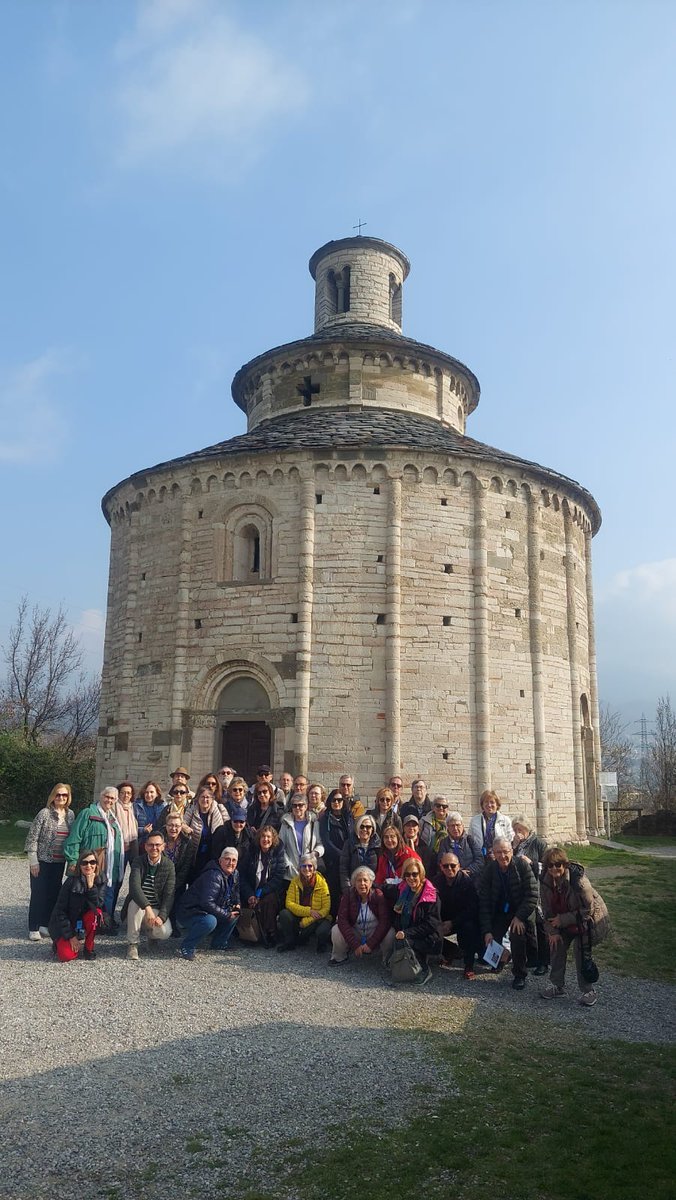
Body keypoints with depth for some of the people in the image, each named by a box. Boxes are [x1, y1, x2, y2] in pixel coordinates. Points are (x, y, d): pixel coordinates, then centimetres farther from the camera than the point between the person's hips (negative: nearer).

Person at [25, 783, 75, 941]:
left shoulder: (70, 814, 3)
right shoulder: (44, 813, -12)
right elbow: (32, 838, -11)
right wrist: (33, 861, -13)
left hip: (59, 862, 5)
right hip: (42, 861, -5)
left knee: (54, 893, 9)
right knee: (38, 894, 0)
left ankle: (45, 924, 22)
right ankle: (33, 928, 10)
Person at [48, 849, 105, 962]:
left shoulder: (100, 881, -8)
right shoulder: (71, 881, -17)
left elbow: (97, 905, -21)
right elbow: (60, 910, -15)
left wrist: (91, 885, -32)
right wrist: (70, 936, -16)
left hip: (84, 922, 3)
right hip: (65, 924, -3)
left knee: (96, 912, -30)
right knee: (68, 956, -24)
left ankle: (89, 948, -8)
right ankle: (59, 943, 12)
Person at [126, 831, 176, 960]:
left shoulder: (169, 865, -6)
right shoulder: (138, 862, -8)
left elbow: (169, 895, -10)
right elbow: (134, 886, -25)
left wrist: (161, 916, -26)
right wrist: (147, 907, -39)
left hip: (158, 909, 0)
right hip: (139, 906, 0)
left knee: (164, 932, -27)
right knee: (135, 903, -34)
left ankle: (151, 934, 12)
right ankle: (133, 944, -17)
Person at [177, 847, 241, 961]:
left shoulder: (234, 875, 5)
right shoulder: (214, 876, -24)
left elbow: (235, 893, 25)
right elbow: (207, 903, -31)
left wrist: (237, 904, 2)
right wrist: (226, 915, -23)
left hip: (208, 913, 9)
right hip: (189, 913, -9)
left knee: (235, 913, 5)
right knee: (210, 921, -37)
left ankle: (219, 943, 15)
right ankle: (186, 948, -19)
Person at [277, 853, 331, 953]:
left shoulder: (321, 882, -13)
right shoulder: (295, 881, -6)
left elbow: (326, 908, -13)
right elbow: (289, 903, -9)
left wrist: (306, 921, -19)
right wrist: (308, 911, -21)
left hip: (316, 919, -2)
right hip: (298, 917, 2)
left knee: (323, 931, -34)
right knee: (284, 914, -25)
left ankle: (321, 944, 5)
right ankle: (289, 942, 0)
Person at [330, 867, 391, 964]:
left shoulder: (378, 895, -14)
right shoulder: (349, 895, -10)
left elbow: (384, 921, -20)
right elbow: (342, 920, -18)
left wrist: (370, 944, -26)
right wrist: (355, 945, -27)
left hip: (375, 933, -1)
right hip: (355, 933, 1)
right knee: (336, 930, -25)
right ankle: (339, 958, 4)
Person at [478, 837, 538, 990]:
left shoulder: (522, 865, -16)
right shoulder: (489, 870, -9)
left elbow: (532, 895, -16)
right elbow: (484, 902, -8)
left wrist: (519, 917, -23)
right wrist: (487, 931, -13)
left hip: (522, 910, -3)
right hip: (499, 913, 3)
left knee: (517, 934, -29)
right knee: (489, 942, -13)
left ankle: (520, 975, -7)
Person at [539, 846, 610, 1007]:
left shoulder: (578, 879, -34)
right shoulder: (545, 881, -16)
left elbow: (588, 909, -26)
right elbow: (547, 909, -4)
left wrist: (563, 920, -24)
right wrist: (552, 931, -8)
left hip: (588, 920, -6)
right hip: (563, 921, 6)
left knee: (580, 951, -13)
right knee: (556, 945, 1)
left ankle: (589, 991, 3)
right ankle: (557, 985, 19)